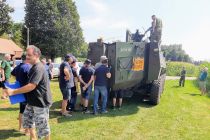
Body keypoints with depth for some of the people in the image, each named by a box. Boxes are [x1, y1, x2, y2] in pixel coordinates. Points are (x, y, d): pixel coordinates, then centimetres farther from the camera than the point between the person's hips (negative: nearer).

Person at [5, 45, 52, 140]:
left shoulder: (38, 68, -23)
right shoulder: (34, 67, 10)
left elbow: (31, 86, -28)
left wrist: (13, 92, -21)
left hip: (41, 102, -10)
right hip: (32, 101, 11)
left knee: (43, 125, 4)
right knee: (27, 119, 22)